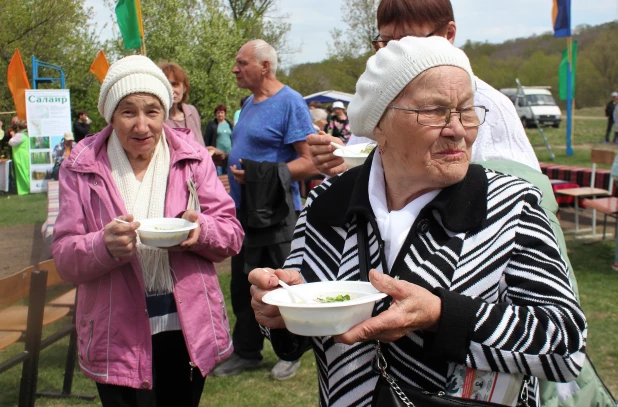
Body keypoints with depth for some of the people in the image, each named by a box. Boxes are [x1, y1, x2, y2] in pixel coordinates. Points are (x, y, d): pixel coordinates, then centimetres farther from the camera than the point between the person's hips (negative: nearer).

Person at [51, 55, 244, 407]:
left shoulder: (192, 157, -1)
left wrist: (201, 230, -23)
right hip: (119, 335, -1)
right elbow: (64, 256, -4)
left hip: (189, 328, 2)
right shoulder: (82, 168, -4)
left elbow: (232, 234, 0)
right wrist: (105, 246, -25)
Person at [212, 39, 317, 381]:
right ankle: (246, 351, 29)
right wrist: (233, 171, 8)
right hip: (243, 211, 8)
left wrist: (260, 174, -25)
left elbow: (309, 162, -20)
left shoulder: (289, 102, -13)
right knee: (242, 287, 14)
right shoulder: (250, 103, 13)